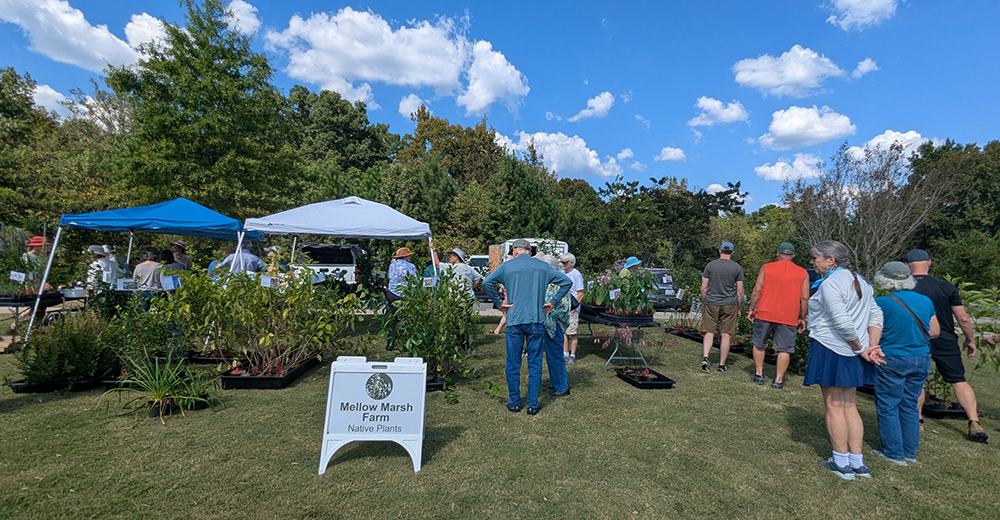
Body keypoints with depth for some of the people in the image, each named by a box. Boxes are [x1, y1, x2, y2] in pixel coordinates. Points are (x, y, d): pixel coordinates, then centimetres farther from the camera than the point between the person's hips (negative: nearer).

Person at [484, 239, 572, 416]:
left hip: (514, 321, -1)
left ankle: (514, 403, 21)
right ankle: (533, 404, 15)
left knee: (513, 364, 11)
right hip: (536, 321, 1)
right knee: (535, 364, 9)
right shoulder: (543, 266, 6)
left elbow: (487, 282, -11)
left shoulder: (507, 266, 1)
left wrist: (499, 303, -3)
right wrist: (552, 302, 6)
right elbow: (567, 282, 4)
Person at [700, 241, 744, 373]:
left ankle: (705, 357, -12)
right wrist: (739, 308, 10)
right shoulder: (737, 268, 0)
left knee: (709, 332, 6)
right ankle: (722, 365, 9)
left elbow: (703, 288, 0)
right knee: (726, 335, 5)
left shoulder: (710, 265, 1)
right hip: (729, 305, 0)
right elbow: (740, 292, 0)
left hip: (711, 304, 0)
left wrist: (704, 303, 11)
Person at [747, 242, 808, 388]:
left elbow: (757, 290, -3)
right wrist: (802, 318, 11)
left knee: (759, 344, 15)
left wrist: (751, 309, 4)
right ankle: (778, 380, 9)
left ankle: (759, 375, 20)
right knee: (784, 349, 8)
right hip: (788, 318, 0)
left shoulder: (766, 267, 1)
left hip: (764, 314, 0)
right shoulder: (802, 273, 5)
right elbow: (805, 298, 3)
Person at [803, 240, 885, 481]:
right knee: (850, 407, 15)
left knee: (834, 407, 3)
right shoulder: (859, 281, 11)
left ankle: (841, 463, 13)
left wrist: (860, 348, -10)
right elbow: (876, 315, 10)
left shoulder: (829, 284, -17)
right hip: (851, 353, 9)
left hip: (830, 349, -8)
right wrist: (872, 346, 3)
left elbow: (842, 321, -23)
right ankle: (857, 462, 22)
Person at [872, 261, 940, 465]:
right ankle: (910, 452, 24)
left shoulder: (882, 303, -15)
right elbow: (935, 332, 10)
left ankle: (894, 453, 10)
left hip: (893, 360, -6)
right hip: (922, 360, 6)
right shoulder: (925, 301, 4)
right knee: (909, 405, 16)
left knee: (888, 406, 5)